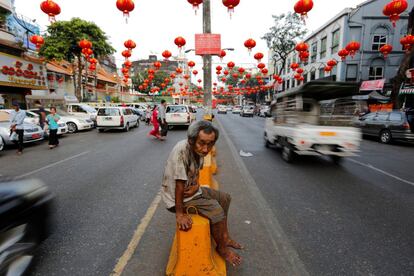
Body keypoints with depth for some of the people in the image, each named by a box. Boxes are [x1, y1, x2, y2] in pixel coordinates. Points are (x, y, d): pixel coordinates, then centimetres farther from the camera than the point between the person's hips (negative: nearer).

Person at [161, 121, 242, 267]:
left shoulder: (198, 150, -8)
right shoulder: (182, 151, -33)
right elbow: (179, 184, -30)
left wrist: (196, 186, -15)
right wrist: (180, 214, -24)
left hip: (192, 190, 9)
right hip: (177, 196, -8)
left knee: (225, 198, 11)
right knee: (216, 209, -18)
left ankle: (225, 237, 27)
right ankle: (221, 248, 9)